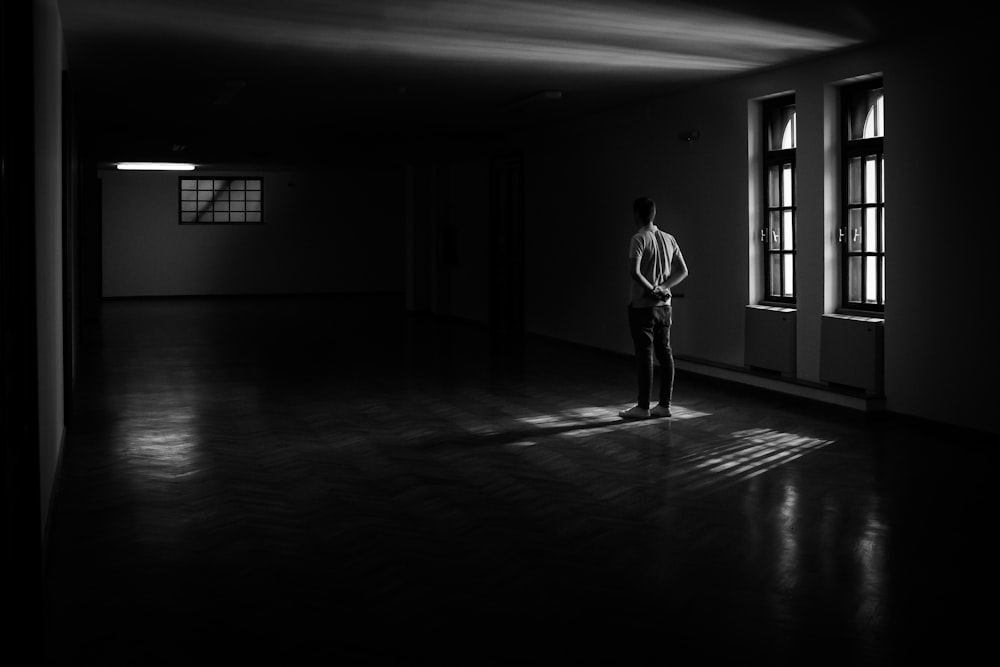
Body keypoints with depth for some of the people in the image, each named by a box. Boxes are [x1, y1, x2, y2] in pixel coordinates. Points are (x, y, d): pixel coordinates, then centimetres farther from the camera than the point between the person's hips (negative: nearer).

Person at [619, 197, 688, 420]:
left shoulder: (639, 239, -12)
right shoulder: (669, 239, 9)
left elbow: (634, 272, -24)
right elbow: (682, 271, 9)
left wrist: (652, 290, -13)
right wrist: (663, 288, -1)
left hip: (642, 306, -6)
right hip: (664, 306, 6)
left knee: (644, 355, -3)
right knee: (665, 354, 8)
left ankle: (643, 407, 2)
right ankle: (665, 405, 12)